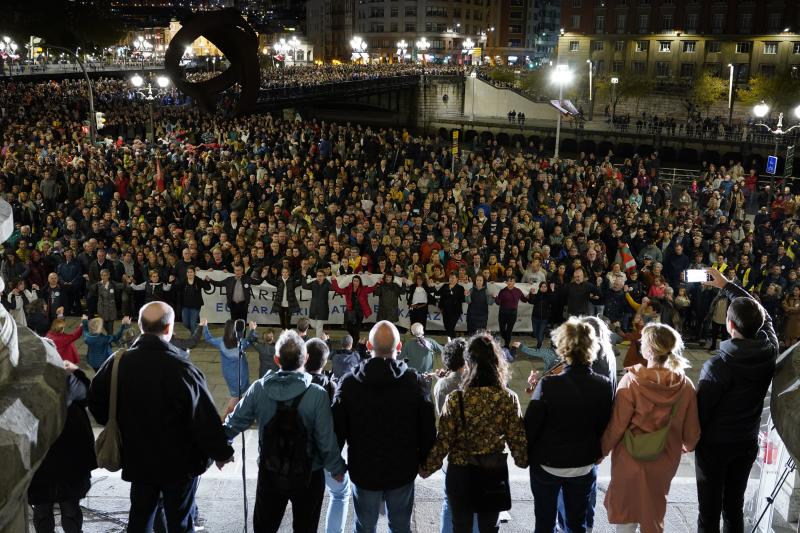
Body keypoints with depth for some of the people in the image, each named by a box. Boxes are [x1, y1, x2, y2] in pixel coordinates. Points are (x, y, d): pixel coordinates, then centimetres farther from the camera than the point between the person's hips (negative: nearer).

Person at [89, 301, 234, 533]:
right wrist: (222, 452, -7)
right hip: (179, 462, -4)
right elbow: (205, 417, -22)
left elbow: (96, 402, 6)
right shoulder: (182, 368, -25)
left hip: (138, 460, 5)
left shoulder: (118, 363, -9)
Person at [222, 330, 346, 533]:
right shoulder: (317, 394, -20)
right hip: (308, 476, -2)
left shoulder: (259, 389, -13)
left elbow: (235, 423, -2)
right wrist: (337, 469, 1)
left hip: (269, 474, 2)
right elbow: (327, 440, -17)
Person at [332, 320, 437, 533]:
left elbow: (337, 430, -7)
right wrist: (424, 462, 7)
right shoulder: (414, 382, -12)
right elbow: (428, 429, -8)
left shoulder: (349, 383, -12)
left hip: (363, 472, 0)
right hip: (402, 472, 0)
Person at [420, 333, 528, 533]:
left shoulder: (455, 399, -20)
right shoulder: (509, 398, -14)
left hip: (460, 473, -2)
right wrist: (522, 462, 14)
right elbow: (517, 439, -7)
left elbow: (443, 441, -14)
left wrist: (427, 469, 1)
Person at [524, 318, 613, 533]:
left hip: (547, 465, -2)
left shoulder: (548, 385, -24)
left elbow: (531, 426, -18)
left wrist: (526, 456, 0)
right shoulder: (604, 386, -14)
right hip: (585, 466, 3)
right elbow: (605, 426, -3)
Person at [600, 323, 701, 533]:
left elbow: (616, 425, -17)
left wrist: (603, 450, 0)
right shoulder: (685, 385, -13)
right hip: (664, 463, 3)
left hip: (630, 460, -3)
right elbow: (691, 431, -3)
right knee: (654, 514, 23)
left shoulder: (632, 381, -22)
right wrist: (685, 446, 19)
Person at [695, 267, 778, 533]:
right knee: (735, 507, 19)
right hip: (748, 443, 5)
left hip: (715, 444, -5)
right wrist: (727, 286, 13)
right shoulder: (770, 349, -12)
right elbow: (762, 314, 6)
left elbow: (701, 407, -17)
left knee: (709, 511, 8)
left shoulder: (718, 365, -27)